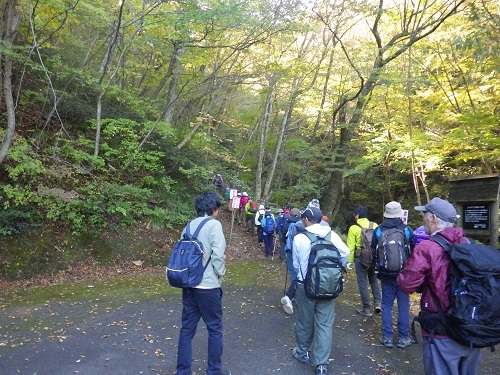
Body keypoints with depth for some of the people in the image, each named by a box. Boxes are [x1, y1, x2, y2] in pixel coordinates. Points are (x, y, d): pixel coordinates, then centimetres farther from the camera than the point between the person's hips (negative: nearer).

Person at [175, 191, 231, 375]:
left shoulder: (189, 226, 8)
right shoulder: (214, 224, -11)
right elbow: (218, 255, -17)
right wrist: (220, 274, -2)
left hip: (188, 285, 6)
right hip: (208, 286, -6)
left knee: (187, 328, 13)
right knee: (215, 328, 11)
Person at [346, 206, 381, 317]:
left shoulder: (354, 228, -9)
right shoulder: (375, 226, 1)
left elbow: (351, 247, -10)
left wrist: (350, 261, -3)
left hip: (361, 259, -4)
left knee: (363, 283, 5)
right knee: (374, 280, 21)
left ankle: (366, 309, 11)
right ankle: (377, 303, 13)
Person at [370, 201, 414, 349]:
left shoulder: (378, 231, -4)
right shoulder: (407, 230, -7)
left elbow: (373, 253, 4)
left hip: (386, 274, 1)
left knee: (387, 304, 8)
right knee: (403, 305, 8)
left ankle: (387, 337, 10)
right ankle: (403, 338, 13)